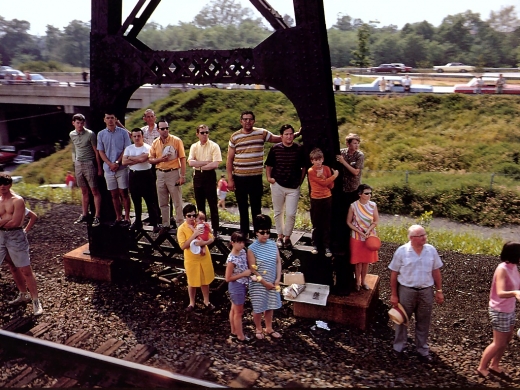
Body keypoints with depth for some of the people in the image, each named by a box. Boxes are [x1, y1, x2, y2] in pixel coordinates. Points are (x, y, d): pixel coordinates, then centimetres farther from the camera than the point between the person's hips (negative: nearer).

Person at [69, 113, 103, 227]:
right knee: (84, 191, 12)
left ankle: (97, 216, -3)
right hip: (78, 165, 5)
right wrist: (74, 162, 19)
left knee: (94, 191, -4)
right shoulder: (72, 135, 7)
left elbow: (96, 151, -7)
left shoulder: (90, 134, -9)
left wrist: (99, 168, -8)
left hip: (89, 164, -5)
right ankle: (84, 215, 19)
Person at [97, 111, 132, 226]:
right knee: (114, 195, 7)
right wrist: (110, 164, -7)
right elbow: (101, 152, 7)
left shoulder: (123, 132, 0)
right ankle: (118, 218, 15)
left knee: (124, 193, -2)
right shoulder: (101, 134, 8)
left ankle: (127, 218, 4)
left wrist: (117, 163, -11)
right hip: (108, 169, 3)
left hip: (122, 168, -3)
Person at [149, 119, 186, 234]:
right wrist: (159, 159, -12)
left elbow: (182, 159, -7)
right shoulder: (155, 143, 7)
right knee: (163, 203, 12)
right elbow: (150, 159, 10)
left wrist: (183, 176, -13)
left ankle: (180, 225, 8)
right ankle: (165, 225, 23)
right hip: (160, 173, 5)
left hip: (173, 172, -5)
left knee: (177, 201, 0)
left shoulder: (176, 141, -5)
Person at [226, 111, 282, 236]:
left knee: (256, 208, 7)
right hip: (239, 178, 1)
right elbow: (230, 159, 2)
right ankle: (244, 233, 24)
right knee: (242, 208, 13)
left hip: (256, 178, -1)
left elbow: (279, 138, 8)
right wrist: (230, 179, -2)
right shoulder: (234, 137, 0)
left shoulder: (262, 133, 0)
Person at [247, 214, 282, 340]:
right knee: (258, 308, 10)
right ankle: (258, 329, 32)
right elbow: (252, 269, -15)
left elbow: (278, 262, 2)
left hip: (272, 282, 4)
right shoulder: (252, 248, -16)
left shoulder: (273, 244, -2)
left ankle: (269, 329, 36)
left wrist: (277, 279, -6)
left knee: (270, 306, 18)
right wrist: (265, 282, -15)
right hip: (258, 284, -4)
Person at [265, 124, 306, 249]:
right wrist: (269, 177, -4)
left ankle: (287, 237, 16)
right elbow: (268, 165, 8)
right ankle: (280, 236, 25)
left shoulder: (299, 149, -4)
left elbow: (304, 167, 5)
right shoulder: (275, 148, -2)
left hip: (294, 187, -1)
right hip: (277, 185, 1)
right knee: (278, 212, 11)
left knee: (291, 214, -3)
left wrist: (300, 181, 0)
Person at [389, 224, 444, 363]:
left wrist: (439, 291, 5)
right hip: (406, 290, -2)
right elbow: (394, 274, -6)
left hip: (426, 291, 2)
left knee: (423, 322, 14)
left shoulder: (431, 250, -4)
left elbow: (436, 272, 6)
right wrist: (394, 295, -5)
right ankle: (399, 347, 33)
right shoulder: (402, 251, -13)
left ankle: (422, 350, 32)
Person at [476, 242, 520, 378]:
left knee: (507, 339, 21)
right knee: (499, 343, 4)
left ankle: (494, 365, 39)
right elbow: (500, 293, -36)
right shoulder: (502, 269, -26)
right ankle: (482, 368, 21)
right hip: (500, 311, -9)